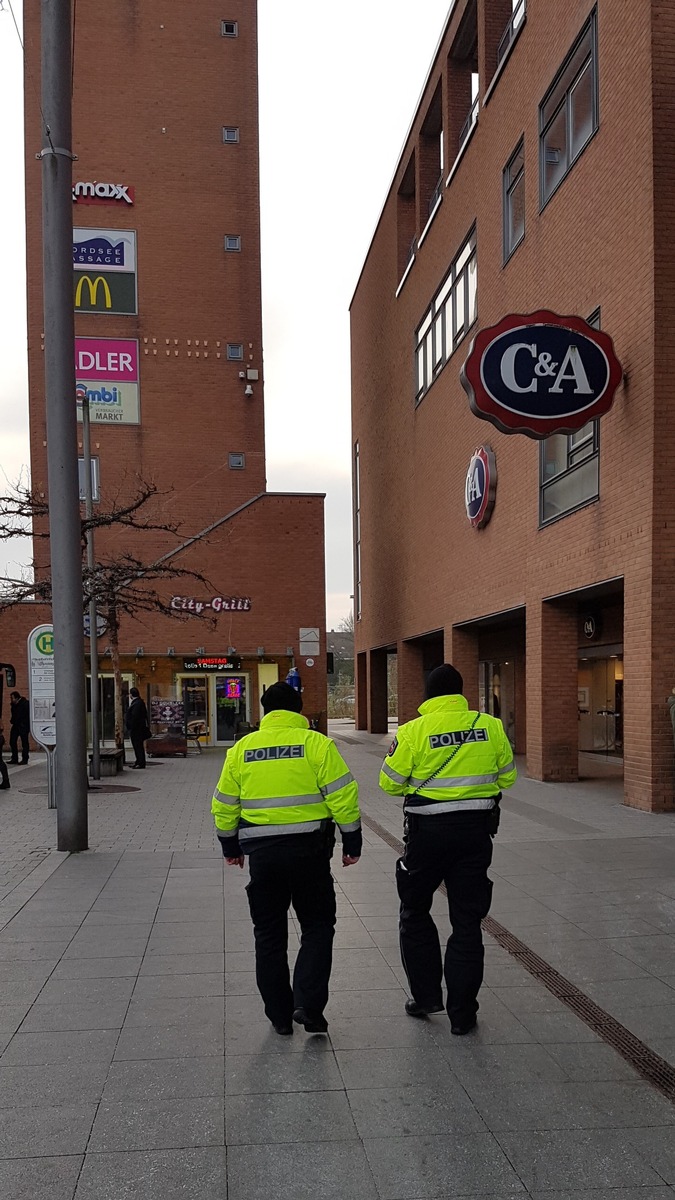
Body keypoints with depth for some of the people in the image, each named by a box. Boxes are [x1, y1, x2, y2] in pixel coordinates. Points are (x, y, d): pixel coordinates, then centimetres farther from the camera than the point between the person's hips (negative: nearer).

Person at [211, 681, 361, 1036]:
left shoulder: (242, 748, 4)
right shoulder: (316, 743, -6)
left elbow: (224, 805, 9)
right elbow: (342, 796, -9)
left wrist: (231, 846, 22)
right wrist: (352, 841, 1)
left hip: (261, 851, 2)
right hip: (309, 848, -2)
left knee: (269, 934, 14)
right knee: (317, 926, 12)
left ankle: (280, 1015, 19)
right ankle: (308, 1004, -1)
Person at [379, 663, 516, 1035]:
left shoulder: (412, 731, -11)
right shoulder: (490, 726, -3)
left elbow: (390, 783, -5)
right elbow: (507, 776, 7)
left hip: (428, 830, -2)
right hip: (477, 830, 2)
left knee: (415, 913, 19)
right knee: (467, 921, 11)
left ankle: (426, 996, 21)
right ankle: (462, 1012, 15)